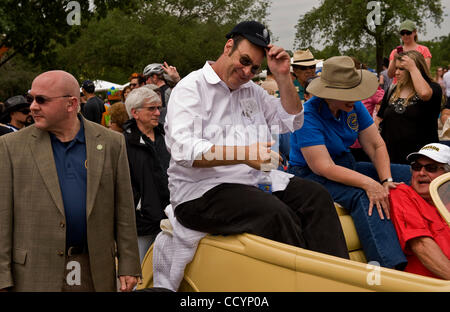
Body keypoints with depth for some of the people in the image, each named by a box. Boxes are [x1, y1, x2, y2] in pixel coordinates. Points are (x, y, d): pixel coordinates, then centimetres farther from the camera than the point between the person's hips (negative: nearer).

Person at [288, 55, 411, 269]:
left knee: (408, 175, -6)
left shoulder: (354, 106, -1)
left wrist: (386, 180, -17)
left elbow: (376, 145, 0)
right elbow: (324, 168, -28)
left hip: (347, 166, 8)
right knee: (361, 196, -36)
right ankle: (391, 265, -45)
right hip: (310, 175, -8)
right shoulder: (308, 116, -22)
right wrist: (368, 183, -37)